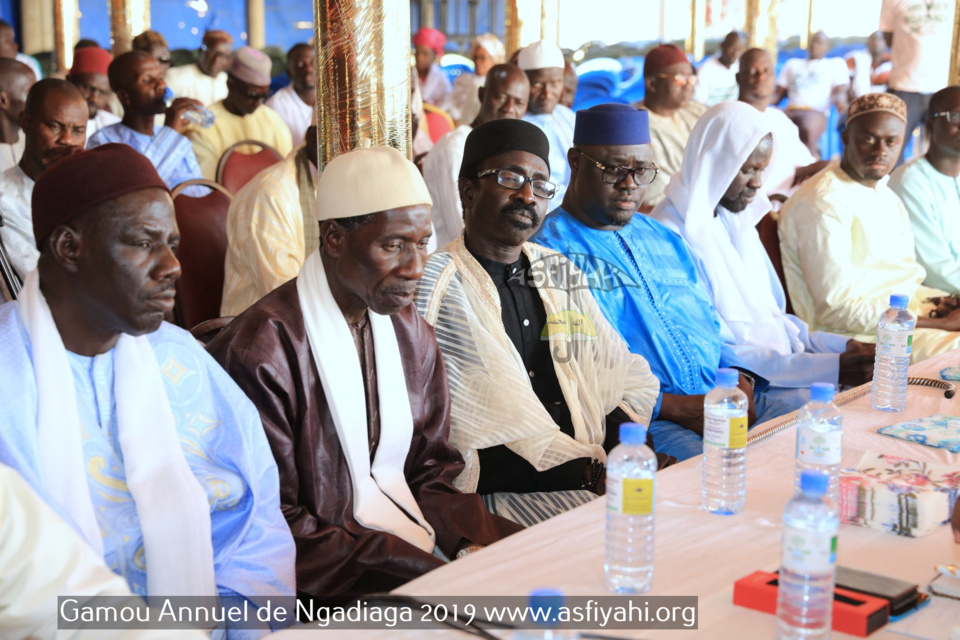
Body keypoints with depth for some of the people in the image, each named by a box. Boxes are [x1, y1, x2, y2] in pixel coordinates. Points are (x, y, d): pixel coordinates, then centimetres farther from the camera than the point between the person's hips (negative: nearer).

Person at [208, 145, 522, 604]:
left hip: (419, 546, 7)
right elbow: (273, 529, -14)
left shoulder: (413, 334, 11)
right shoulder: (260, 354, -15)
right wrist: (410, 569, -21)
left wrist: (476, 539, -8)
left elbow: (429, 476, 13)